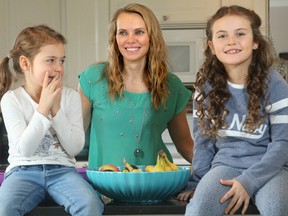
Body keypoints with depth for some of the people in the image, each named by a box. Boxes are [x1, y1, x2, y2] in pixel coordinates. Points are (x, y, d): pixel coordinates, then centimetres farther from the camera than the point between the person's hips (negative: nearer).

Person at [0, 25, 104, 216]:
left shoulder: (71, 96, 6)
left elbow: (75, 148, -2)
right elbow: (24, 150, -11)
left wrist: (56, 109, -11)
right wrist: (43, 107, -16)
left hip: (62, 170, 2)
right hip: (24, 171, -1)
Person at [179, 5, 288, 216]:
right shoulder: (207, 85, 3)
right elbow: (202, 138, 9)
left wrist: (249, 181, -18)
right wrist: (198, 183, 2)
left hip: (268, 167, -2)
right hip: (226, 164, 2)